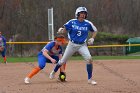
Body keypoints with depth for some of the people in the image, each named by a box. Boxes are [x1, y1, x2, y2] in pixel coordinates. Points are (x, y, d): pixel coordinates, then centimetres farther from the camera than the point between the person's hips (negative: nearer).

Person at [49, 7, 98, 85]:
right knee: (63, 61, 8)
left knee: (89, 59, -22)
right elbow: (65, 30, -4)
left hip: (82, 45, 0)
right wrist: (61, 30, -27)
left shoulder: (88, 24, -7)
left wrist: (92, 39, -6)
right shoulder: (72, 22, -10)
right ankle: (54, 72, 38)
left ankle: (90, 79, -11)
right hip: (72, 44, 0)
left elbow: (95, 30, 9)